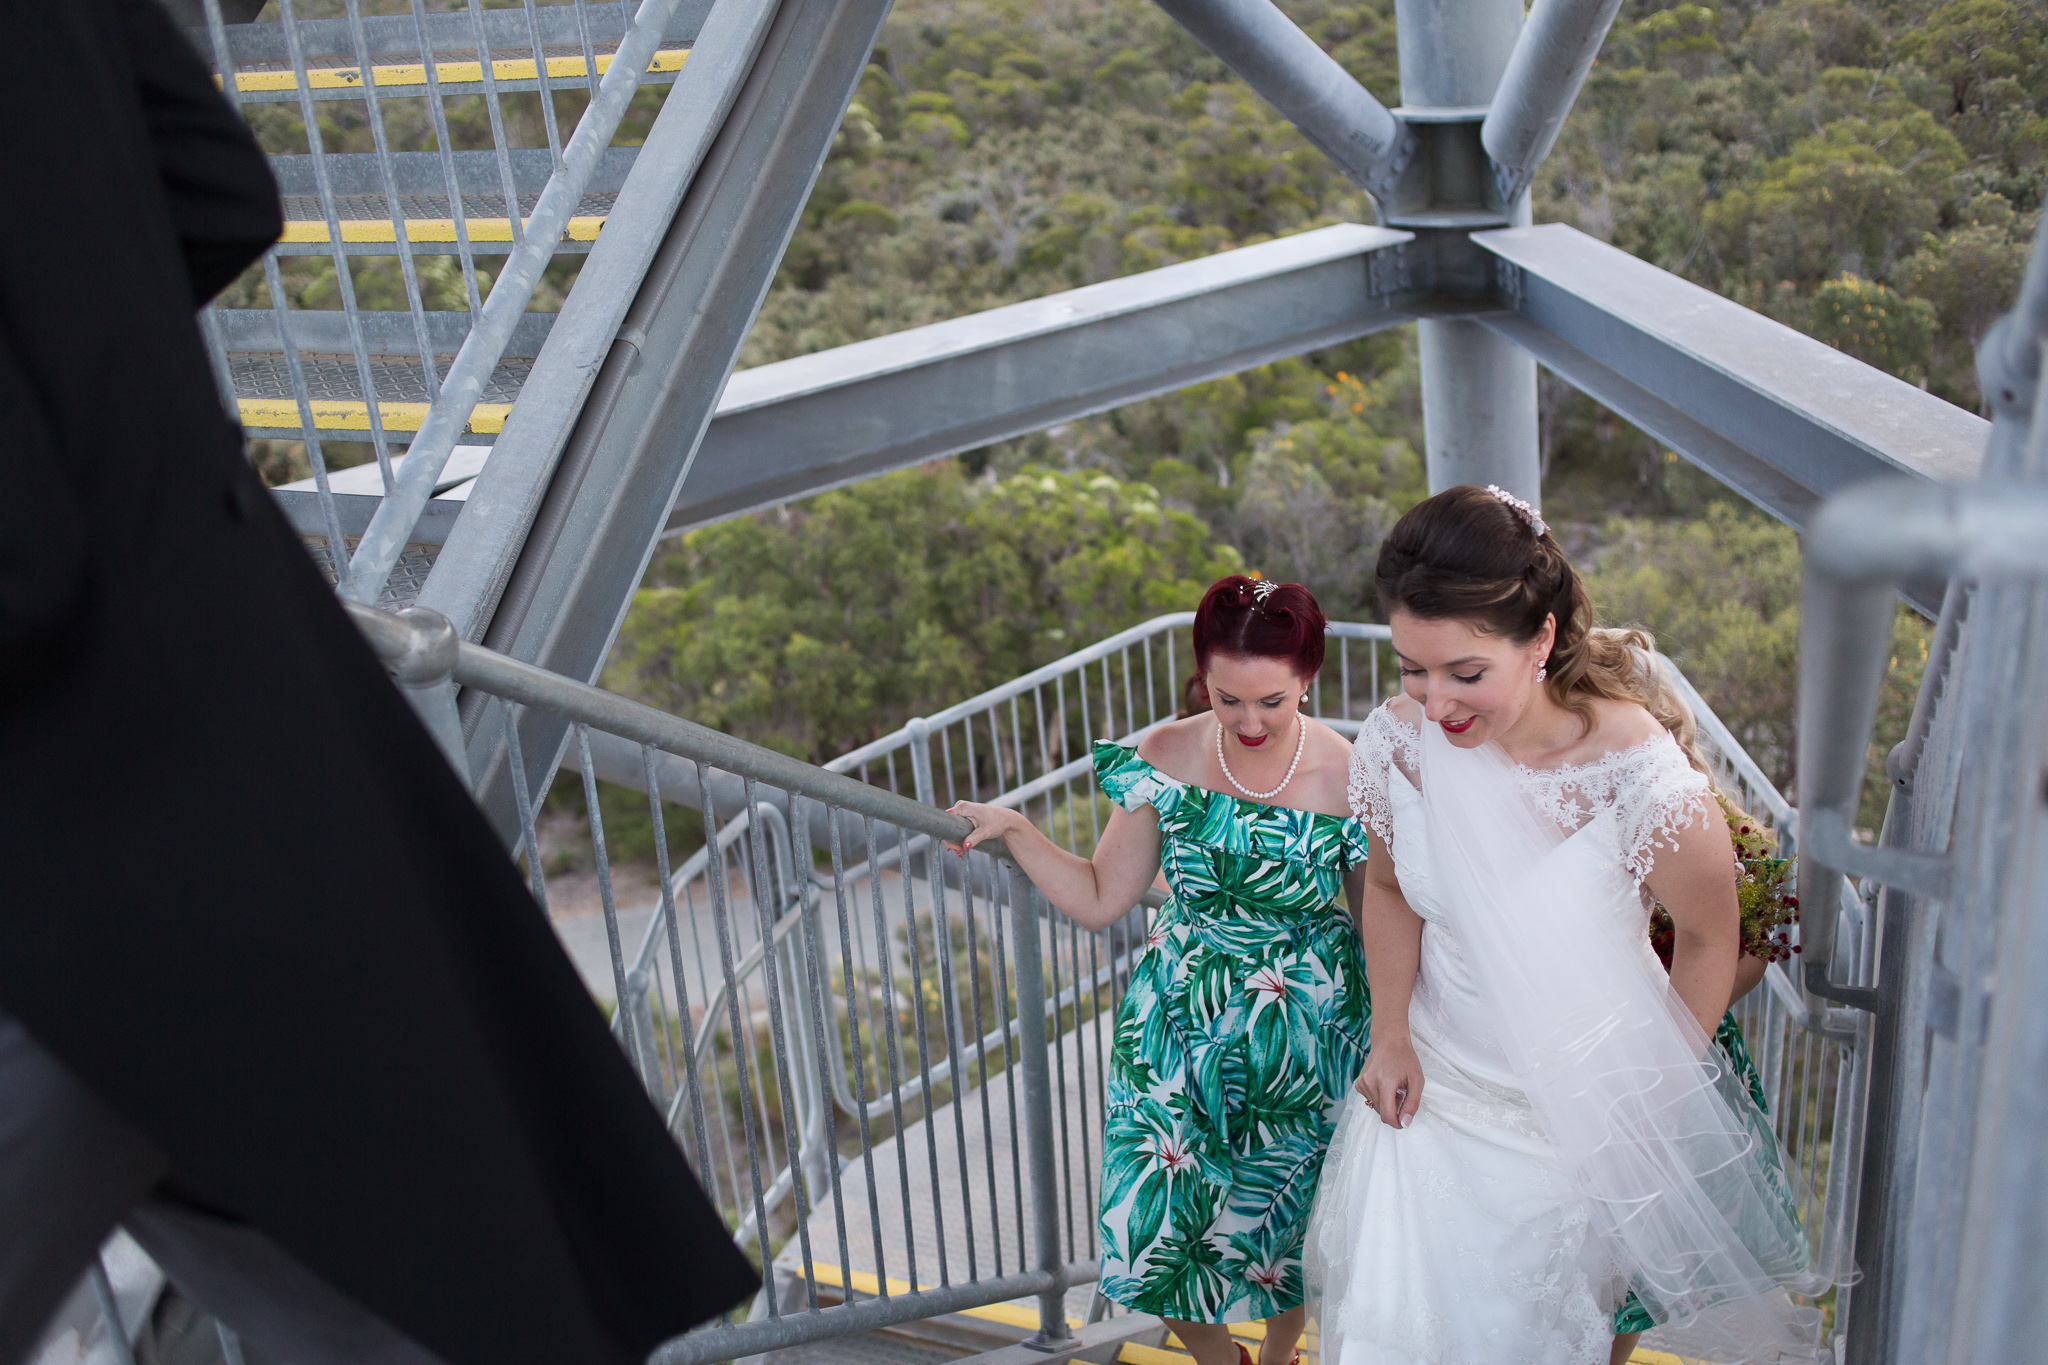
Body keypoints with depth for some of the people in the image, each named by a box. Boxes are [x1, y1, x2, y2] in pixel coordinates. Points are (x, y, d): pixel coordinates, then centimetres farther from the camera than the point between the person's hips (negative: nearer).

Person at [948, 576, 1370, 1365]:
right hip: (1182, 1033, 1)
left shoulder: (1348, 781, -15)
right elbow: (1099, 901, -4)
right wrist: (1014, 830, -13)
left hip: (1306, 1046, -1)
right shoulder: (1165, 760, -11)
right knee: (1159, 1229, 1)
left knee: (1288, 1225, 16)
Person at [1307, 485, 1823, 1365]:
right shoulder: (1400, 742, -18)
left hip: (1590, 1094, -2)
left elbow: (1709, 938, -11)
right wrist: (1390, 1034, -6)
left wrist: (1659, 1096, -4)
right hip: (1434, 1081, 3)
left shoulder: (1637, 775, -29)